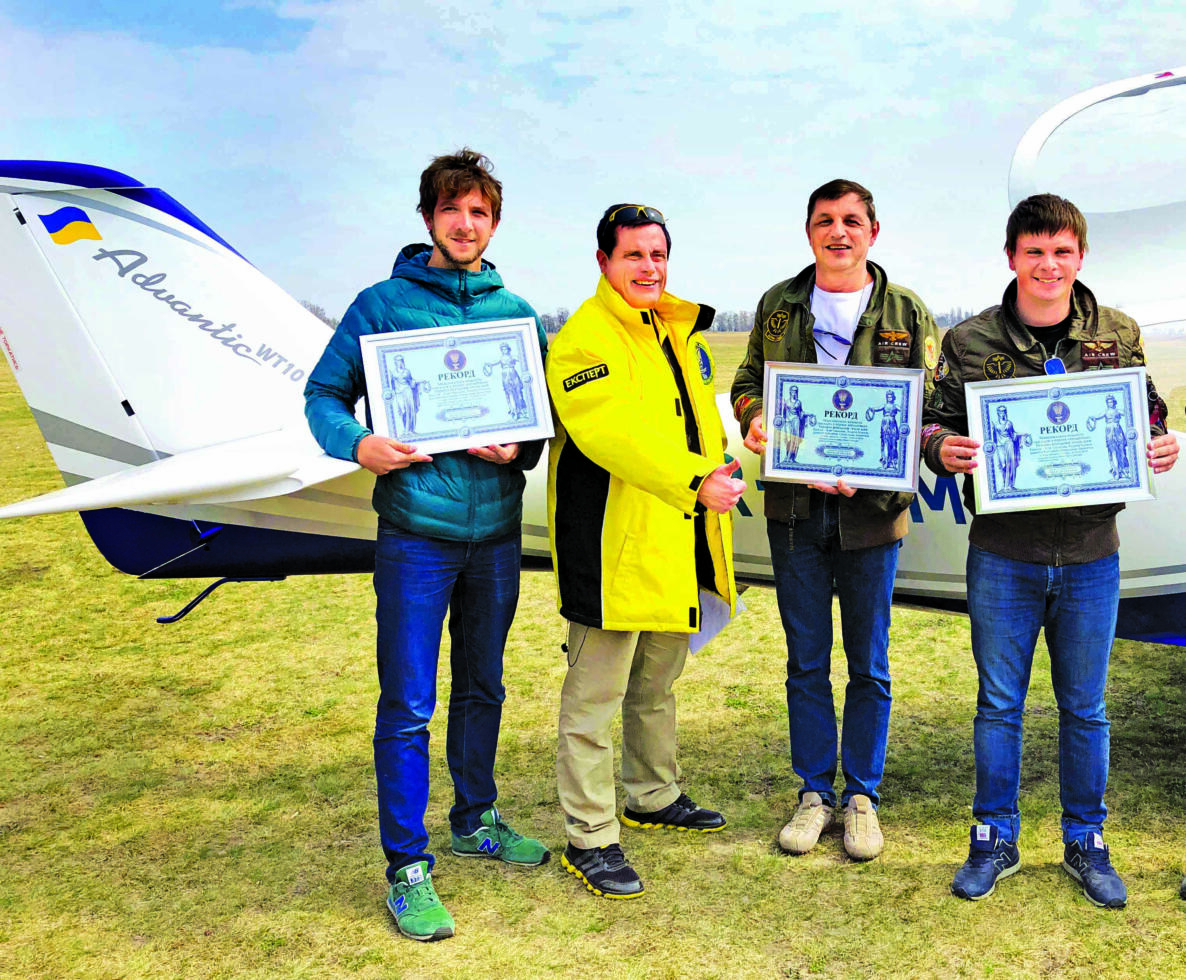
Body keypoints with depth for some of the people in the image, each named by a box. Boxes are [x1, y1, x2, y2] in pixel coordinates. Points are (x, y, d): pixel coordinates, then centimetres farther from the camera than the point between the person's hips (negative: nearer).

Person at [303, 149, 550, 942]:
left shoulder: (515, 312, 8)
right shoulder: (383, 304, -1)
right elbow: (325, 394, 1)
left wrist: (519, 448, -11)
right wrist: (358, 444, -18)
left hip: (496, 528, 4)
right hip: (416, 528, -4)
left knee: (483, 689, 18)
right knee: (408, 705, -2)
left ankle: (477, 821, 36)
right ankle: (407, 868, 11)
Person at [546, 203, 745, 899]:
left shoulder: (682, 332, 15)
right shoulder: (583, 339, -14)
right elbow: (612, 433, -28)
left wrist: (723, 475, 18)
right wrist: (696, 479, -37)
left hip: (676, 547, 9)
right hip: (613, 549, -9)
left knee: (656, 683, 23)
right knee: (595, 697, 0)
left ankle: (655, 798, 41)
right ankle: (590, 839, 11)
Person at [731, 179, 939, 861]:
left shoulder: (908, 313, 2)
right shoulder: (778, 306, 8)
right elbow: (749, 382, 15)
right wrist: (755, 419, -9)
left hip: (872, 511, -1)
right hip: (794, 508, 2)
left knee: (869, 667, 8)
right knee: (807, 664, 10)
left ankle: (862, 797, 23)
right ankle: (815, 793, 23)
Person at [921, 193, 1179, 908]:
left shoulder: (1119, 335, 5)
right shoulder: (971, 341, 0)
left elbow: (1147, 424, 12)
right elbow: (938, 424, 4)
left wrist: (1162, 448, -10)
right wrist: (945, 449, -18)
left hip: (1091, 554, 1)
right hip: (1003, 554, -1)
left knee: (1085, 708, 12)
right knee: (999, 704, 9)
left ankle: (1086, 842, 30)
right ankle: (995, 841, 25)